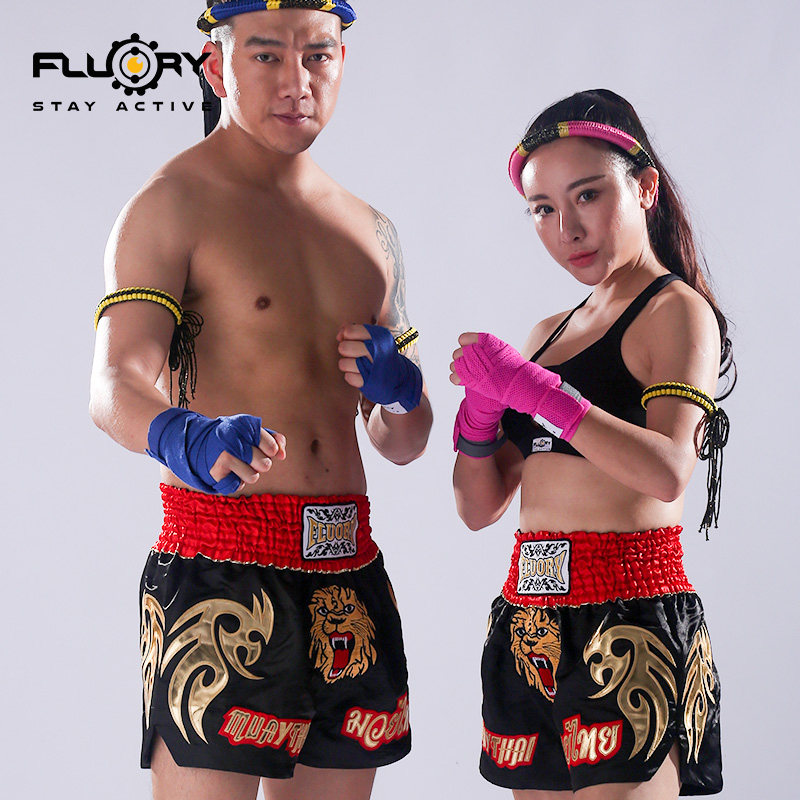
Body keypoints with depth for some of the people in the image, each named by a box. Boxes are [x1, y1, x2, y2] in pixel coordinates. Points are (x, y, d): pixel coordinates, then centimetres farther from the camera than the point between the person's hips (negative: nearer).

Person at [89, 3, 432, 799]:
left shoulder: (370, 232, 16)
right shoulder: (173, 204, -3)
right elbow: (115, 386, -19)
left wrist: (398, 392, -2)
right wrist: (186, 439, -40)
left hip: (349, 575, 6)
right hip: (219, 573, -6)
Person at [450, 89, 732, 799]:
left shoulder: (678, 310, -4)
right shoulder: (549, 332, 17)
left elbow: (668, 472, -22)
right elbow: (479, 508, 14)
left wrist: (532, 388, -23)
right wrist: (480, 408, -3)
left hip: (630, 630, -7)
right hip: (530, 626, 7)